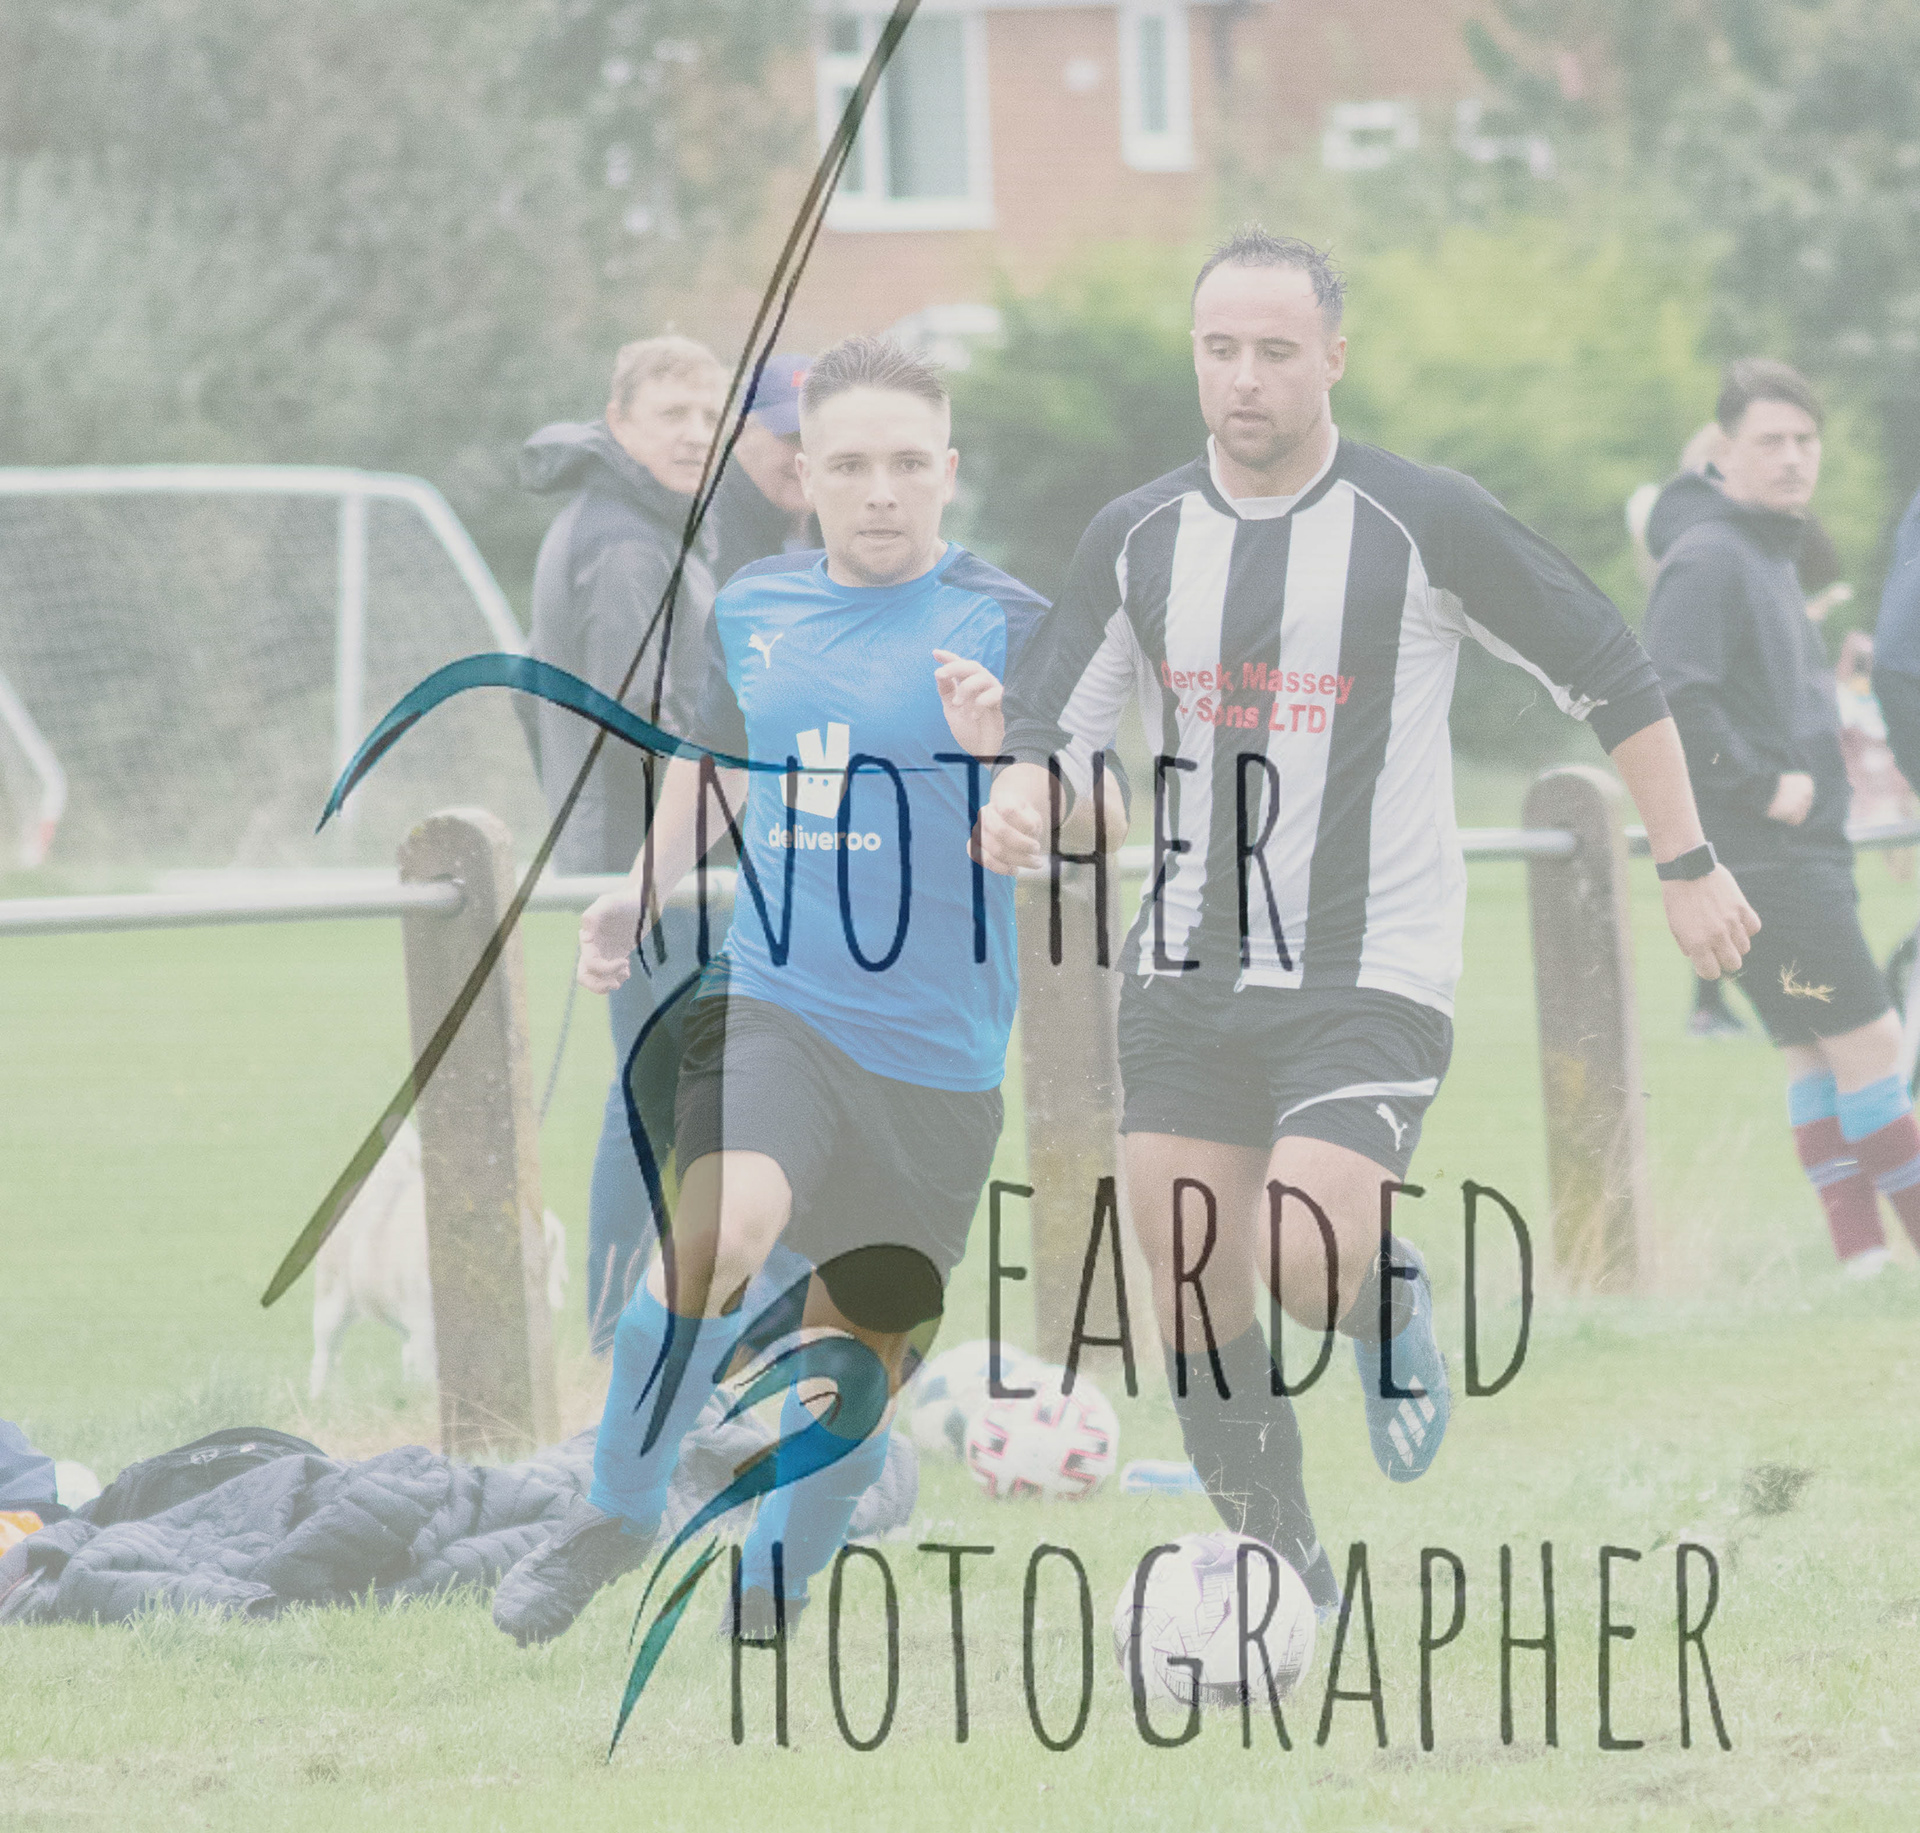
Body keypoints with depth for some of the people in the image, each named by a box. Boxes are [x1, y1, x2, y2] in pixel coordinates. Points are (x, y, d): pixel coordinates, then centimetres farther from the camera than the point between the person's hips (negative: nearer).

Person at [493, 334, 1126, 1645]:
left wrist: (1004, 751, -30)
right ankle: (619, 1516, -10)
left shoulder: (1006, 626, -5)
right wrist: (640, 893, 12)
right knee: (722, 1229, -27)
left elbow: (1100, 828, -12)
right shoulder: (753, 612, 8)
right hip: (770, 1001, 1)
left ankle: (773, 1599, 31)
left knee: (862, 1348, 8)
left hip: (936, 1046, -1)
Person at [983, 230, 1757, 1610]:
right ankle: (1289, 1588, 19)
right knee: (1196, 1309, 2)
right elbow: (1051, 716, 9)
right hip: (1190, 973, 4)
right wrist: (1020, 804, -14)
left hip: (1375, 973, -4)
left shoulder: (1425, 523, -8)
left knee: (1307, 1263, -21)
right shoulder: (1138, 539, 4)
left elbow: (1610, 674, 1)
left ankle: (1393, 1304, 16)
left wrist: (1687, 863, 2)